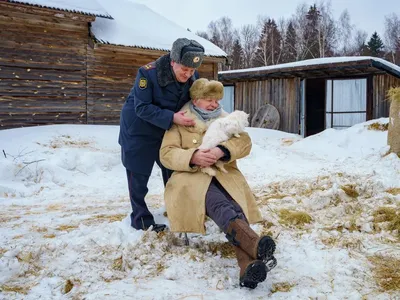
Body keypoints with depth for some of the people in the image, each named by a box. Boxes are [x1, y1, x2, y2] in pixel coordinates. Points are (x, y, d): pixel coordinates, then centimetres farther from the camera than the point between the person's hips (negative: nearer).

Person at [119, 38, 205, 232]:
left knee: (172, 170, 12)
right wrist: (171, 118, -39)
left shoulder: (193, 77, -13)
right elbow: (142, 108, -29)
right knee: (139, 174, 1)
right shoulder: (148, 73, -30)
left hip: (167, 130, 5)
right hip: (139, 130, -5)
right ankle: (140, 218, 13)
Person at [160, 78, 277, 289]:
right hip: (192, 177, -2)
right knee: (220, 205, -36)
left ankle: (249, 265, -56)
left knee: (234, 207, -32)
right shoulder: (180, 122, 12)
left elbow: (244, 142, 4)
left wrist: (222, 151, -18)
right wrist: (193, 156, -19)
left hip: (224, 175, 3)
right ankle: (256, 245, -61)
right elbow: (166, 154, 1)